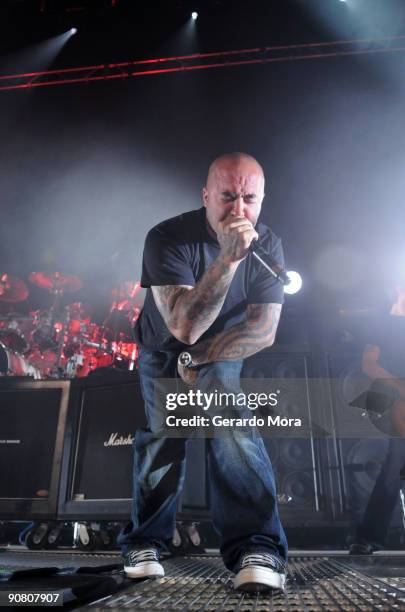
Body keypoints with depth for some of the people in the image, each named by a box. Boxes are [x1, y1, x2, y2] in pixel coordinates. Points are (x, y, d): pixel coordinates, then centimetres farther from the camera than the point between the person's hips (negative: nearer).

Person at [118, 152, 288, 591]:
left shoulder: (267, 245, -18)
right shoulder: (168, 238, -29)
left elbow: (263, 331, -19)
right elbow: (183, 327, -40)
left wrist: (198, 357, -21)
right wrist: (227, 258, -48)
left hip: (222, 355, 2)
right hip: (163, 353, -1)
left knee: (234, 424, -21)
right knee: (162, 437, -4)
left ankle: (257, 550, -14)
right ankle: (143, 545, 19)